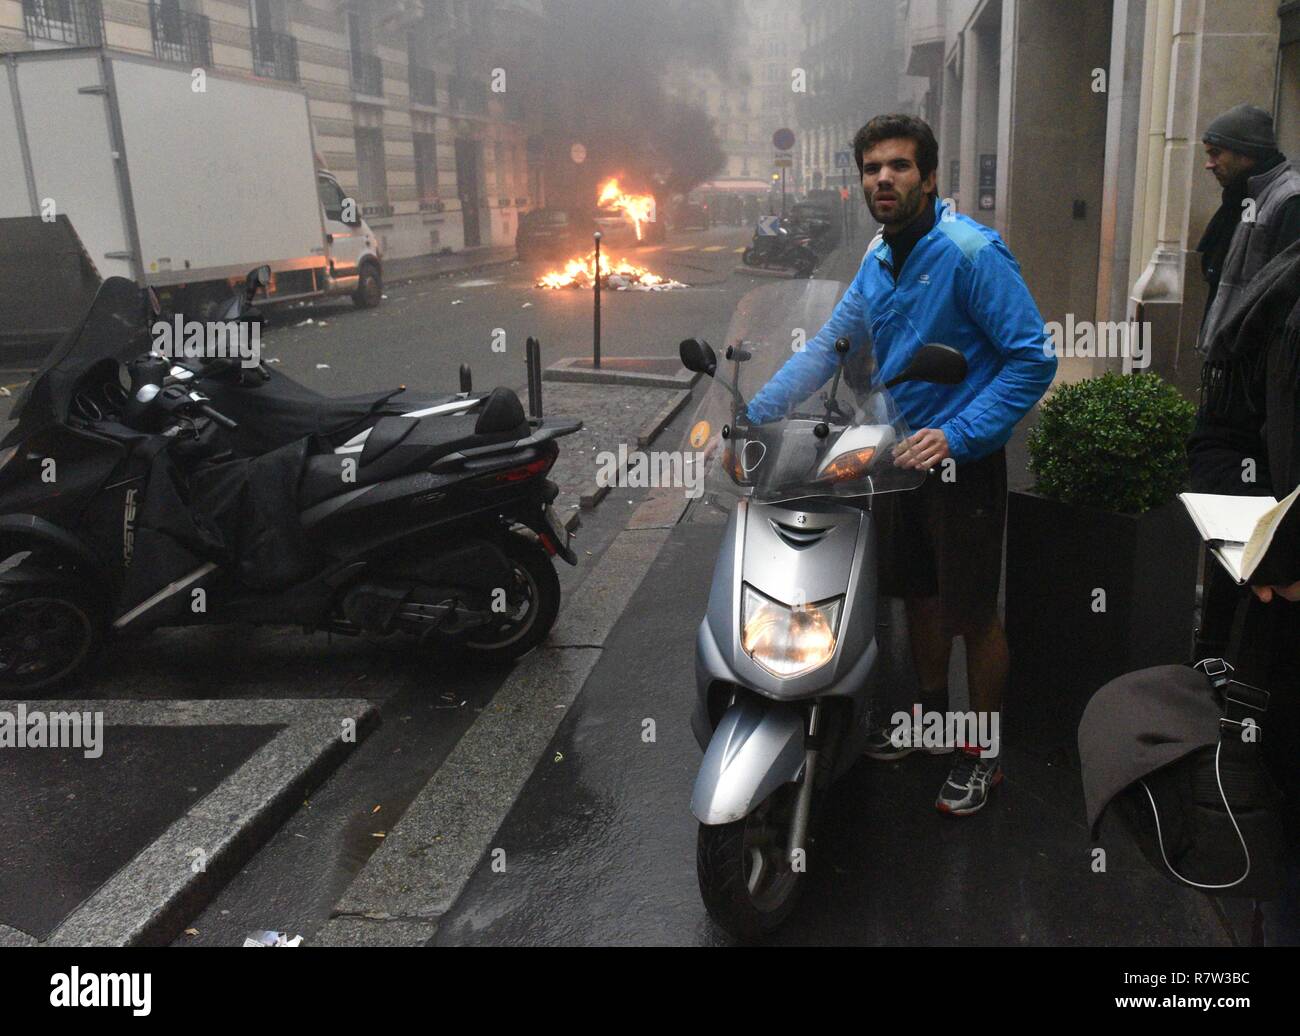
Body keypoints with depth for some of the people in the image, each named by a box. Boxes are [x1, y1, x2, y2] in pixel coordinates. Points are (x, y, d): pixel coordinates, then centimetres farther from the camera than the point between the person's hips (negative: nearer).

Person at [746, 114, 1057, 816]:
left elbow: (1032, 361, -20)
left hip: (963, 462, -7)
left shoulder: (971, 252, -18)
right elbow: (828, 345, 11)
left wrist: (956, 436, -26)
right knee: (918, 595, 20)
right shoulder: (879, 259, 7)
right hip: (901, 454, 7)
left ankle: (983, 750, 23)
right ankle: (932, 712, 41)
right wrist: (752, 414, 2)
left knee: (974, 613, 4)